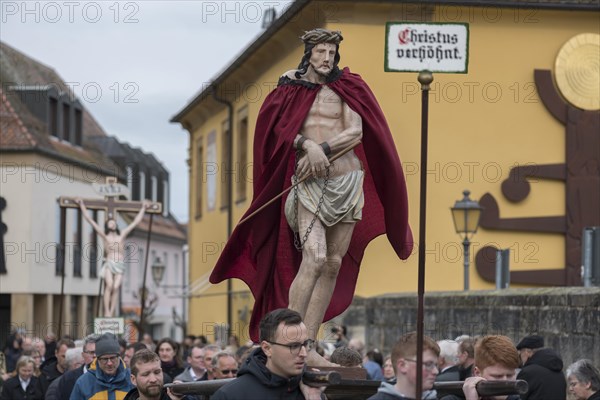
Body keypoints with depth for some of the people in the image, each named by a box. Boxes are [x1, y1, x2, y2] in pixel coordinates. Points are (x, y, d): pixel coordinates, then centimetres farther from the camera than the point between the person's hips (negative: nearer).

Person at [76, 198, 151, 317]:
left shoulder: (122, 235, 16)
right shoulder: (104, 235, 10)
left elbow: (135, 222, 23)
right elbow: (90, 220, 11)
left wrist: (143, 208, 28)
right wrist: (82, 205, 13)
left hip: (120, 265, 2)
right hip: (109, 263, -2)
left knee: (116, 287, -13)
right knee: (109, 285, -22)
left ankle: (112, 313, -13)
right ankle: (107, 312, -24)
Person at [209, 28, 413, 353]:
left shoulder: (345, 88, 6)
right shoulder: (291, 88, 5)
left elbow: (356, 132, -3)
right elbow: (282, 129, -2)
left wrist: (323, 149, -16)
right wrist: (307, 144, -19)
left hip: (347, 181, 3)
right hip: (309, 183, -3)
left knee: (334, 263, 2)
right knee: (314, 258, -20)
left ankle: (308, 345, 7)